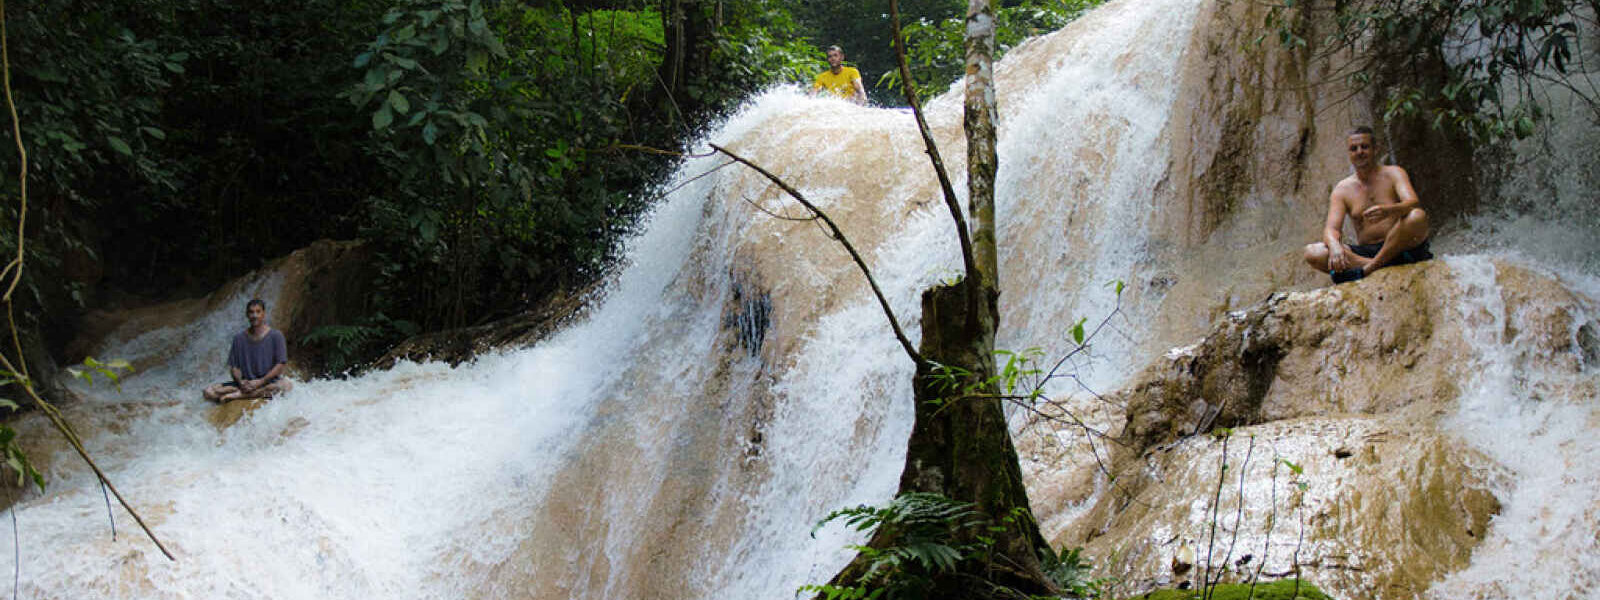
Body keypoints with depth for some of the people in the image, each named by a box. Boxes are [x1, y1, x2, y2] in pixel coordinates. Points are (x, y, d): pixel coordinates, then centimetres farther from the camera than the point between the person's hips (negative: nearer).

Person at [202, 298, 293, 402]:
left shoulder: (275, 336, -2)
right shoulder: (239, 338, 7)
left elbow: (281, 364, -7)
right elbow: (233, 366, 6)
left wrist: (261, 381, -16)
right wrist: (240, 382, -14)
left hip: (268, 381, -2)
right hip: (246, 382, 2)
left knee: (286, 384, -38)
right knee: (208, 392, -17)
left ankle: (237, 395, -29)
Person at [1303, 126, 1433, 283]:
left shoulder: (1393, 174, 2)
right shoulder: (1342, 190, 8)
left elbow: (1414, 203, -17)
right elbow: (1331, 228, -3)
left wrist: (1388, 210, -41)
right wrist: (1335, 246, -30)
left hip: (1398, 247, -2)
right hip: (1364, 252, 2)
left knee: (1418, 216, -33)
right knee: (1312, 253, -22)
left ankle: (1366, 270, -30)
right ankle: (1382, 266, -32)